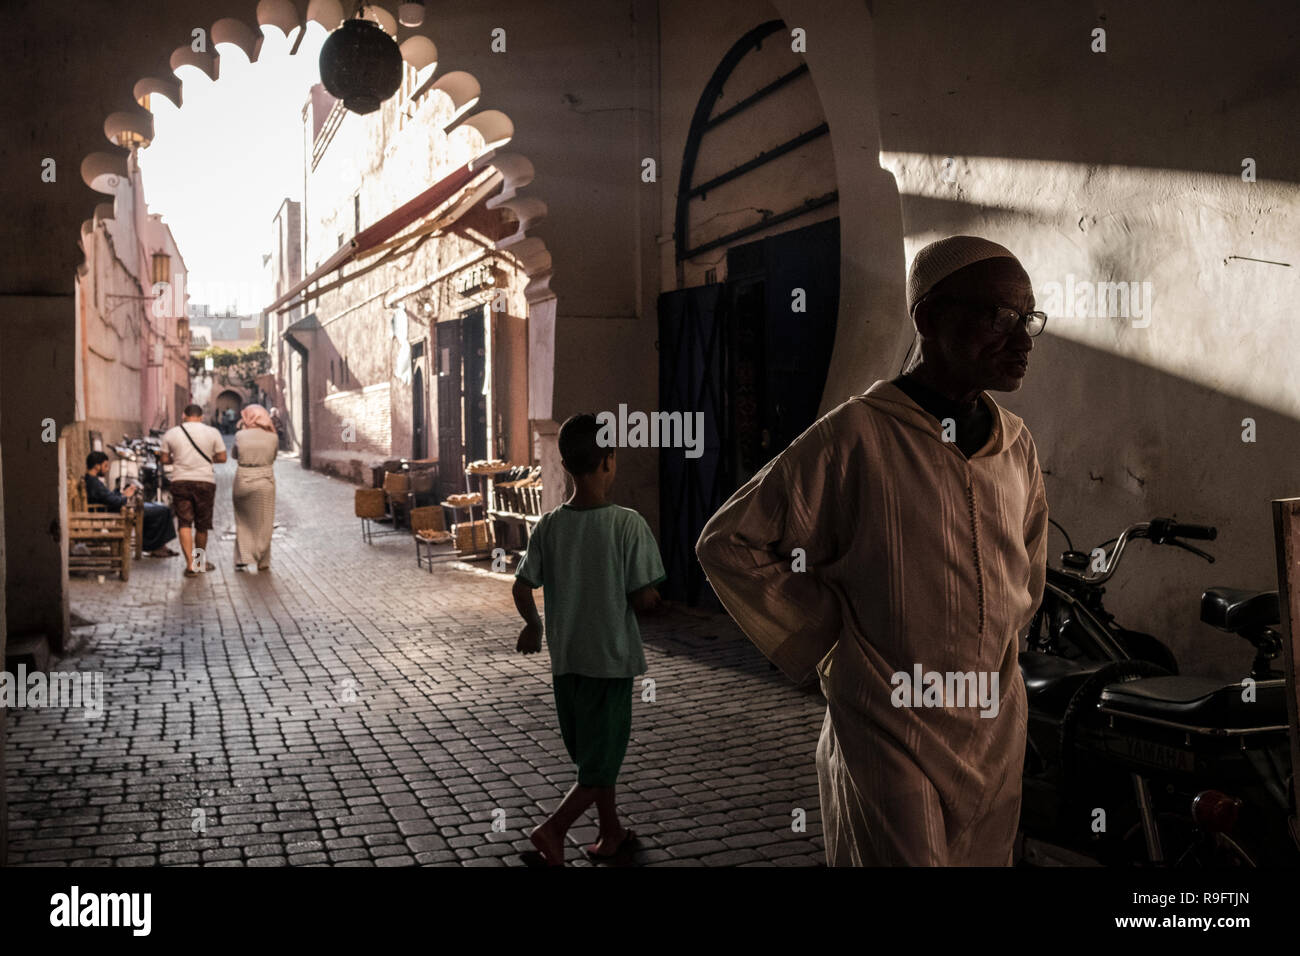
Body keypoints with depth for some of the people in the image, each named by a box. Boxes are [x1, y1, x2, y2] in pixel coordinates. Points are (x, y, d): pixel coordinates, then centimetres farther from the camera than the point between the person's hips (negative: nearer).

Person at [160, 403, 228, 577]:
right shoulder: (212, 432, -1)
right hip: (205, 481, 0)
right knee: (202, 525, 11)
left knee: (184, 523, 1)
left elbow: (165, 459, 7)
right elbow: (222, 457, 1)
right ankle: (200, 562, 25)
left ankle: (190, 563, -12)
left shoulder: (171, 433, 3)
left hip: (180, 481, 0)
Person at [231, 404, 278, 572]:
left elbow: (235, 455, 11)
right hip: (265, 481, 0)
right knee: (263, 523, 10)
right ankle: (262, 562, 15)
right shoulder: (273, 437, -3)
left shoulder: (240, 435, -5)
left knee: (243, 522, 15)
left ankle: (242, 558, 8)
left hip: (243, 481, 0)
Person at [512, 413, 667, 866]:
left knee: (590, 753, 20)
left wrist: (532, 625, 19)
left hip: (565, 659, 5)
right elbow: (643, 600, -16)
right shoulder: (628, 524, -17)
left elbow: (522, 588, 0)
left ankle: (611, 833, 33)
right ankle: (554, 827, -10)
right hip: (612, 659, -5)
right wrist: (654, 600, 7)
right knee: (603, 762, 7)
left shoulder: (549, 526, -5)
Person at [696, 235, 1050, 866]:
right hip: (891, 737, -6)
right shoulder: (857, 436, -13)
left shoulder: (1016, 446, 7)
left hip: (997, 736, 7)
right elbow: (728, 544, -9)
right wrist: (828, 642, -7)